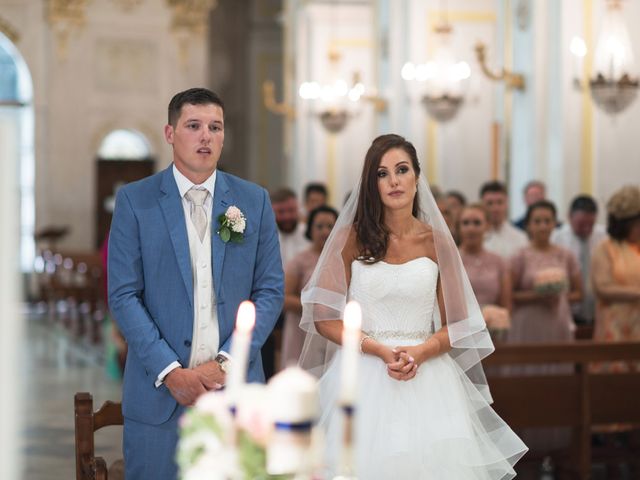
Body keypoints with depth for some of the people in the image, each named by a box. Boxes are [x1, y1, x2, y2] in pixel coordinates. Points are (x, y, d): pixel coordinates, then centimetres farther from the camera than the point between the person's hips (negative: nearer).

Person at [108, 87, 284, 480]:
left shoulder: (254, 201, 6)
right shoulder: (135, 200, 1)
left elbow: (271, 290, 4)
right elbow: (124, 295, -3)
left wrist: (227, 362, -7)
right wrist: (169, 371, -12)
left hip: (235, 383, 2)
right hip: (159, 389, -1)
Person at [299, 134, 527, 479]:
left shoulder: (437, 242, 5)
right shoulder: (351, 238, 1)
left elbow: (455, 326, 6)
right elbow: (324, 318, -3)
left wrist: (420, 353, -14)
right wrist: (380, 350, -15)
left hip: (425, 379, 1)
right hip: (363, 377, -1)